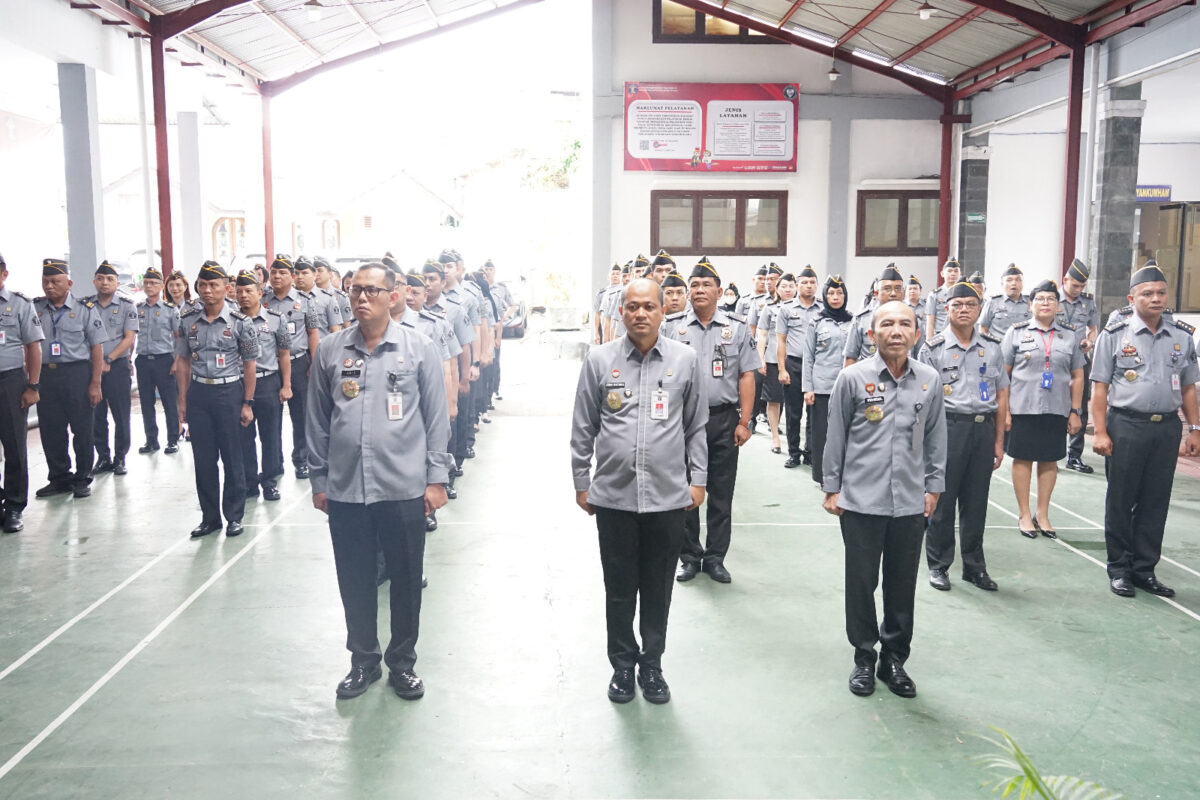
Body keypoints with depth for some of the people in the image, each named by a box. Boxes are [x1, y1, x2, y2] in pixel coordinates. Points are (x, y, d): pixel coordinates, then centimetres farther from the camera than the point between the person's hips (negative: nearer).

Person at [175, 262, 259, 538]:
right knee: (203, 458, 8)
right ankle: (210, 516, 19)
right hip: (197, 393, 3)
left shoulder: (239, 322, -4)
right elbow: (182, 362, 9)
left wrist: (247, 403, -4)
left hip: (229, 392, -3)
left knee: (232, 458, 3)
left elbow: (249, 364, -1)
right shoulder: (187, 321, 5)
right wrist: (182, 401, 6)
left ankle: (234, 516, 16)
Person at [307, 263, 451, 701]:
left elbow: (436, 418, -1)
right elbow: (317, 421, 9)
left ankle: (402, 662, 29)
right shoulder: (330, 350, 4)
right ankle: (363, 660, 32)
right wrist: (318, 479, 9)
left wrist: (436, 477, -3)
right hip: (345, 491, 2)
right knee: (355, 582, 13)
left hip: (404, 489, -2)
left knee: (405, 581, 10)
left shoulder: (419, 348, -2)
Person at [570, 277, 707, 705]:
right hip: (613, 495, 0)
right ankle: (622, 665, 30)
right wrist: (581, 483, 6)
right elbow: (583, 429, 5)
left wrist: (698, 478, 6)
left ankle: (652, 665, 31)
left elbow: (696, 426, 9)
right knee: (619, 588, 11)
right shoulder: (599, 360, -1)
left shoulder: (685, 359, 2)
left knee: (658, 589, 12)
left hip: (668, 495, 1)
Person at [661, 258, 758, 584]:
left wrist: (744, 422, -3)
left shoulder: (737, 328, 4)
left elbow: (746, 377, 2)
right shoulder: (672, 329, 4)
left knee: (721, 494, 7)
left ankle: (715, 558, 18)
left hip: (724, 420, 0)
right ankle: (689, 556, 20)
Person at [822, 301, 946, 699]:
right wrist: (832, 489, 2)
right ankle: (864, 658, 25)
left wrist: (933, 487, 11)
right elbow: (836, 437, 0)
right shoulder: (853, 378, -6)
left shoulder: (930, 380, 1)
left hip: (911, 502, 2)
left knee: (903, 583, 12)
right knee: (861, 581, 8)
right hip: (861, 501, -2)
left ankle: (894, 657, 28)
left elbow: (935, 438, 11)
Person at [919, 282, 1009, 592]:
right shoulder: (933, 348, 0)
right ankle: (938, 566, 15)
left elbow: (1002, 395, 12)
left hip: (983, 428, 3)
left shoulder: (992, 346, 10)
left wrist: (999, 441, 9)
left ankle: (974, 566, 22)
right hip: (948, 427, -3)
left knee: (976, 502, 10)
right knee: (942, 500, 2)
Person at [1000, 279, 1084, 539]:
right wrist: (1004, 409, -6)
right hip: (1023, 408, -2)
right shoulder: (1017, 332, 1)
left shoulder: (1069, 335, 8)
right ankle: (1024, 514, 15)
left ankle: (1042, 514, 20)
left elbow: (1077, 377, 10)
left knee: (1049, 460, 8)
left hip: (1057, 410, 2)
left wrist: (1075, 411, 5)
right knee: (1022, 459, 3)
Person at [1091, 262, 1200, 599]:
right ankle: (1119, 569, 17)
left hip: (1167, 428, 3)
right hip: (1125, 426, -3)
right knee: (1120, 501, 5)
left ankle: (1144, 570, 20)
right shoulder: (1114, 335, -3)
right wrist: (1100, 432, -10)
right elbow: (1099, 387, -4)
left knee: (1155, 502, 9)